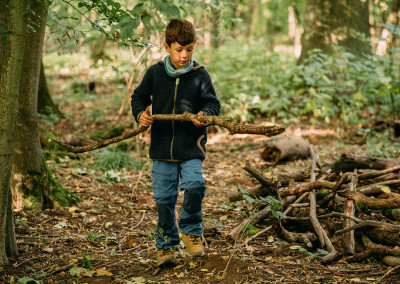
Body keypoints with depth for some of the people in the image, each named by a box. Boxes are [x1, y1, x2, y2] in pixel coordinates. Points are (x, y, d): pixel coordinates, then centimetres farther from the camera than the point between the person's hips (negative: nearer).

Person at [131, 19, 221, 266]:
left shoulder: (200, 75, -1)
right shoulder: (155, 72, 3)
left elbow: (213, 104, 0)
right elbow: (139, 96, 14)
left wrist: (205, 114, -22)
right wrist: (140, 113, -5)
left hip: (192, 146, -1)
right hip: (162, 146, 2)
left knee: (194, 186, -21)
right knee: (164, 197, 5)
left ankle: (190, 229, 6)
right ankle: (165, 245, 23)